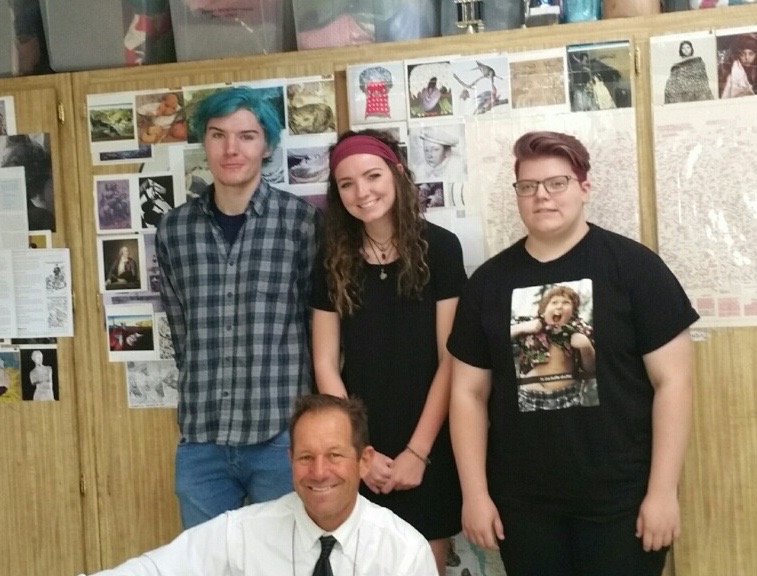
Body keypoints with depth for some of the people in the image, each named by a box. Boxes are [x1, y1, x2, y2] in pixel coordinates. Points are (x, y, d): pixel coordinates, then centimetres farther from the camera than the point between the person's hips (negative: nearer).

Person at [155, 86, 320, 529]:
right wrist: (208, 396, 10)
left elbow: (322, 324, 1)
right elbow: (181, 330, 14)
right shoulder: (174, 229, 5)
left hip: (284, 435, -3)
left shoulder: (303, 220, -5)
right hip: (201, 440, 3)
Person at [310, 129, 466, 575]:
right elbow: (326, 364, 1)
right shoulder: (332, 261, 2)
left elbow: (450, 360, -7)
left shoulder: (439, 248, -6)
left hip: (428, 450, -2)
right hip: (359, 455, 2)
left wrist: (418, 450, -10)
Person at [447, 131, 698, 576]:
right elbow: (470, 392, 6)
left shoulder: (633, 265, -6)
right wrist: (475, 492, 1)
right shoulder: (489, 281, 3)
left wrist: (663, 489, -10)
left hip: (621, 498, -3)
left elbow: (672, 379, -7)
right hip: (522, 503, 3)